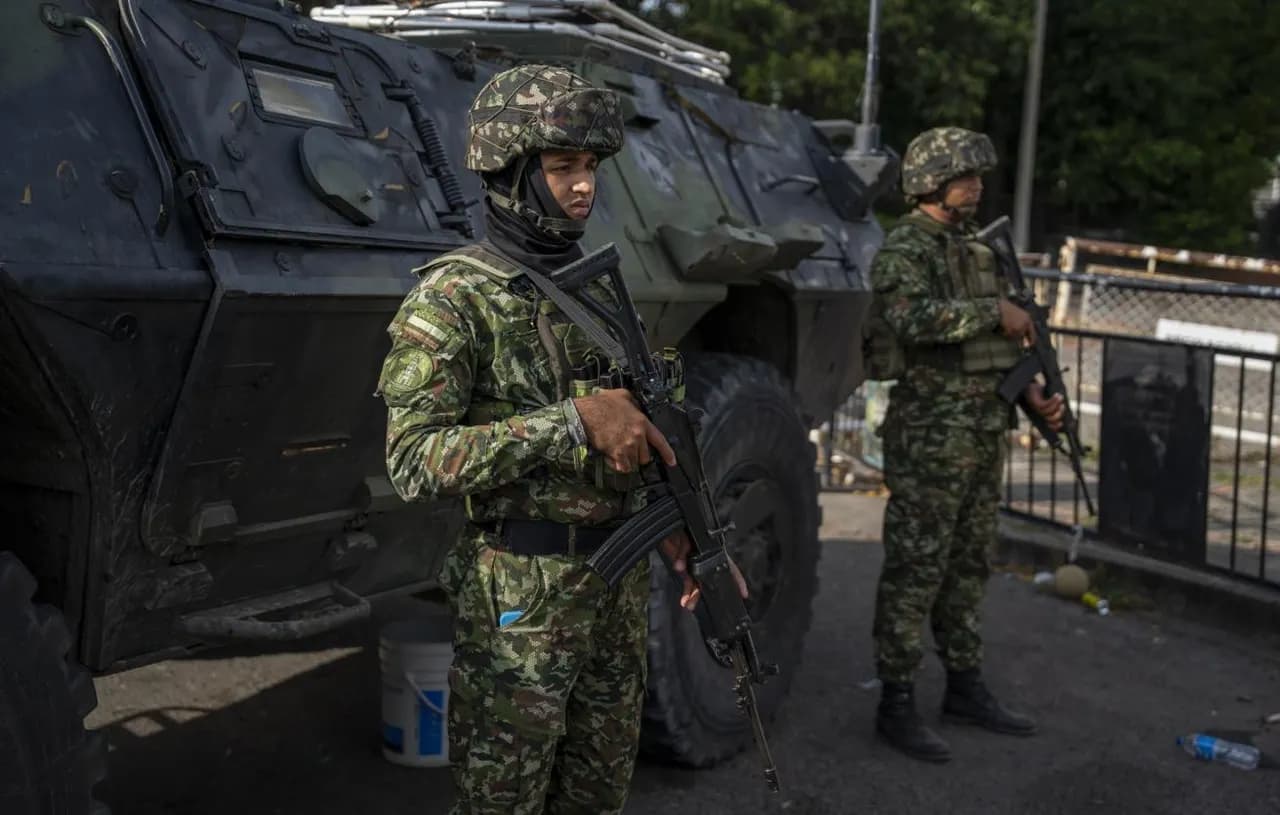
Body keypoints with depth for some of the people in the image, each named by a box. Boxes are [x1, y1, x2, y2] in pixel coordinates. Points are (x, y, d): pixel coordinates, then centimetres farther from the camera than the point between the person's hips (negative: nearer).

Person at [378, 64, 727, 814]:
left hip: (620, 583, 7)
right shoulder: (454, 298, -12)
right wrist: (574, 420, -26)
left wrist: (668, 525, 2)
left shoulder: (598, 288, 9)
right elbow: (414, 464, -22)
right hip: (520, 595, -6)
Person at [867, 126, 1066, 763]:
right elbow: (910, 316, -29)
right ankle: (897, 704, 6)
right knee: (915, 570, -3)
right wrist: (996, 312, -21)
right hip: (931, 434, -8)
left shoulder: (976, 249, 17)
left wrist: (1032, 393, 9)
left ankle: (965, 687, 27)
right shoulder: (903, 248, -9)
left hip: (986, 430, 9)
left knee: (968, 565, 15)